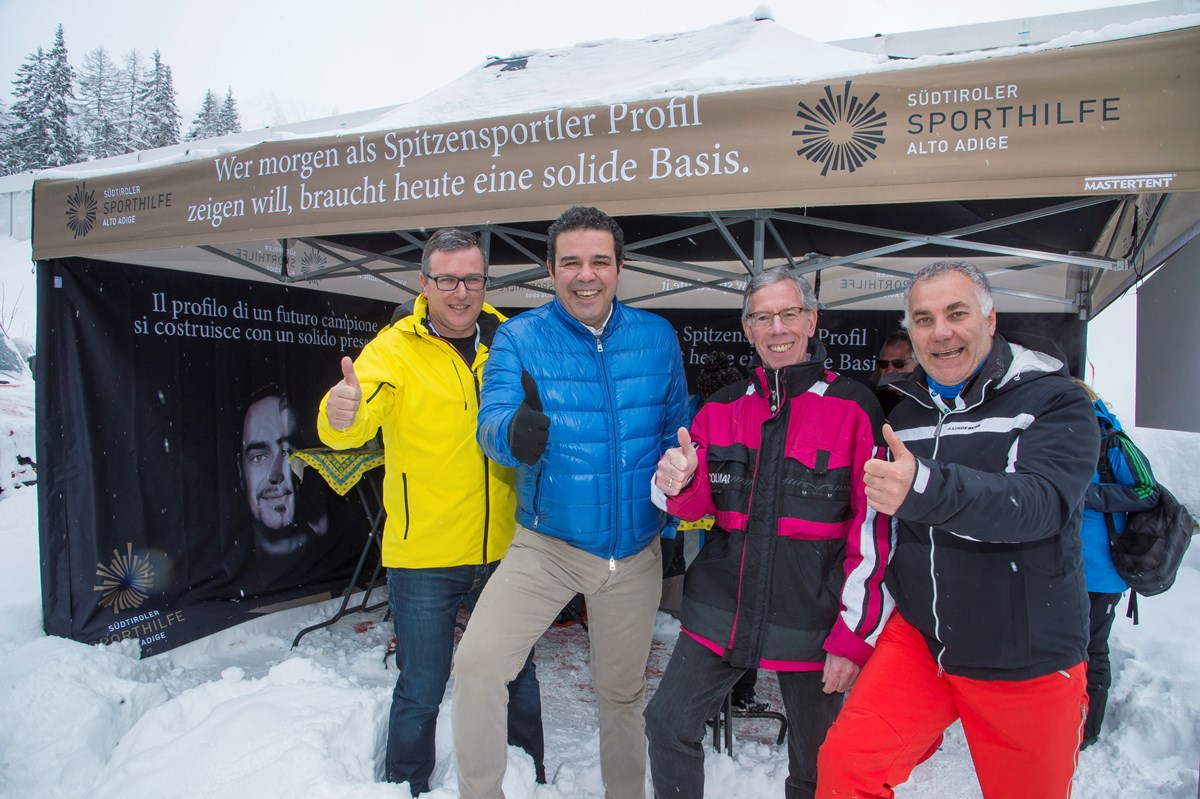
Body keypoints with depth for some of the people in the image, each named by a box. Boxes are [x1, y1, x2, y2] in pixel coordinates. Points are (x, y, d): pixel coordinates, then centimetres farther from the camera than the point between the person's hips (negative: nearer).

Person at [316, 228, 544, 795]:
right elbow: (350, 426, -26)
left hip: (504, 551, 3)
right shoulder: (395, 349, -9)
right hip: (424, 557, -3)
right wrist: (342, 414, -47)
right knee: (421, 692, 8)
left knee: (516, 678, 19)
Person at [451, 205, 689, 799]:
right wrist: (516, 435, -42)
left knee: (622, 694, 17)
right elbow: (491, 426, -19)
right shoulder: (519, 338, -7)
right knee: (476, 663, -19)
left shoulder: (657, 336, -1)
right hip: (547, 545, -1)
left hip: (636, 552, 2)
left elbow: (676, 428, 7)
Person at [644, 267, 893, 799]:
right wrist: (679, 482, -17)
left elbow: (873, 531, -7)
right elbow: (697, 506, 7)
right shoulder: (722, 408, 6)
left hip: (811, 623, -3)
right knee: (668, 724, 6)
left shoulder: (855, 408, -7)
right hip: (721, 612, 3)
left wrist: (855, 636, -8)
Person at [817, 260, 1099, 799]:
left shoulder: (1053, 400, -9)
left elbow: (1040, 502, -29)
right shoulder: (906, 412, 6)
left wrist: (925, 487, -47)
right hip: (918, 640, 3)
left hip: (1027, 663, -3)